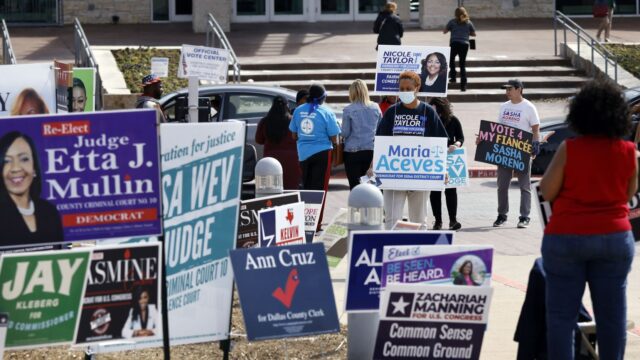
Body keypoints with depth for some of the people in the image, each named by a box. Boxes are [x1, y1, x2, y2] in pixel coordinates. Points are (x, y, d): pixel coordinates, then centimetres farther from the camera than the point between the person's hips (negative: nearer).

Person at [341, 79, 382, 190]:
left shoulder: (348, 110, -9)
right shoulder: (375, 108, 1)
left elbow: (345, 133, -6)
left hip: (353, 151, -3)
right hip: (372, 150, 3)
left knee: (354, 184, 1)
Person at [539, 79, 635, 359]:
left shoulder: (569, 149, -10)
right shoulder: (629, 152, -2)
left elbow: (547, 192, -6)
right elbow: (629, 193, 11)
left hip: (567, 237, -2)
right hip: (615, 237, 2)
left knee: (561, 314, 3)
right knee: (612, 314, 9)